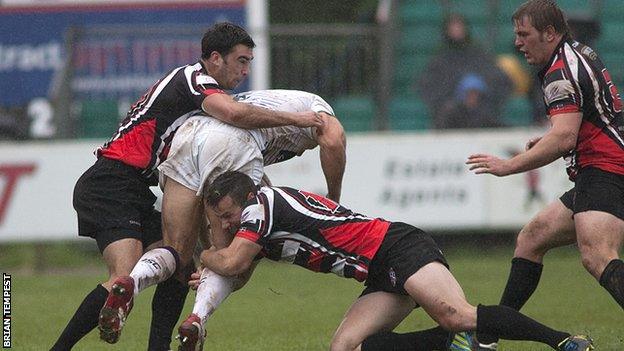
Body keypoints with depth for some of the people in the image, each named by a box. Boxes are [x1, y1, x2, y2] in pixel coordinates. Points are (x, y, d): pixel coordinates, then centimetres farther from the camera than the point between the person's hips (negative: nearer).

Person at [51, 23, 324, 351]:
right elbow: (234, 113, -31)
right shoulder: (194, 79, -11)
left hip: (136, 191, 11)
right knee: (126, 278, -23)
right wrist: (294, 119, -20)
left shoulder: (196, 83, 20)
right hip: (109, 185, -11)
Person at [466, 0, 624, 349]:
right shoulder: (582, 53, 20)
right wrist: (552, 139, 27)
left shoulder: (562, 71, -11)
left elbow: (564, 138, -23)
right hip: (595, 179, 11)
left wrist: (509, 166, -18)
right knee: (531, 239, 19)